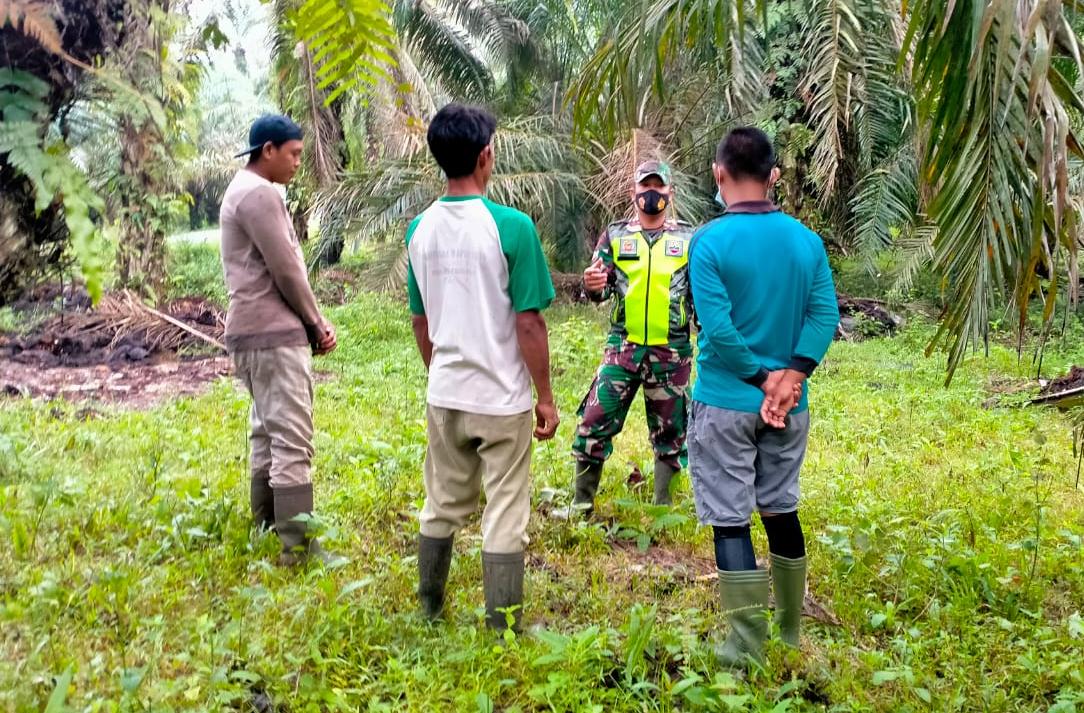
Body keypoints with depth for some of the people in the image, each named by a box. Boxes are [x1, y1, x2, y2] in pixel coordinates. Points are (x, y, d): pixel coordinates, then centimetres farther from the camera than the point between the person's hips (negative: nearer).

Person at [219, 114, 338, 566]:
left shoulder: (245, 191, 19)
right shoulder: (260, 193, -14)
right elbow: (286, 271, -16)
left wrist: (316, 322, 10)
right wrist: (316, 323, -2)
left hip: (254, 333, 11)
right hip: (275, 333, -11)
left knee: (268, 434, 15)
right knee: (292, 439, -9)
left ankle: (267, 532, 22)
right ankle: (297, 545, -7)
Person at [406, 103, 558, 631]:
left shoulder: (420, 229, 1)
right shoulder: (511, 226, -16)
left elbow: (420, 320, 9)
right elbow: (529, 324, -15)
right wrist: (546, 397, -5)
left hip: (444, 395, 6)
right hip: (502, 398, -5)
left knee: (442, 508, 19)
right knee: (505, 519, 5)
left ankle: (428, 615, 34)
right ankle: (502, 632, 14)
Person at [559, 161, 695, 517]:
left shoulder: (688, 239, 4)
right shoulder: (615, 235, 5)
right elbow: (601, 289, 1)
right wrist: (592, 285, -22)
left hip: (672, 352, 0)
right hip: (623, 347, 0)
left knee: (670, 432, 8)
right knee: (594, 422, -2)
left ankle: (663, 508, 22)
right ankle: (582, 501, 12)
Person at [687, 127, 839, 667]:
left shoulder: (710, 241, -12)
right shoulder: (806, 239, 3)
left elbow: (717, 327, -19)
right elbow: (825, 314, -6)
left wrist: (762, 377, -9)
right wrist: (791, 375, -13)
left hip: (726, 402, -5)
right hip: (788, 405, 5)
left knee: (730, 520, 2)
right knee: (782, 511, 18)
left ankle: (748, 646, 6)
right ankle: (791, 630, 31)